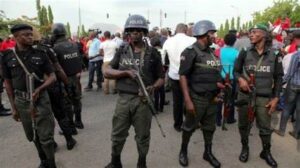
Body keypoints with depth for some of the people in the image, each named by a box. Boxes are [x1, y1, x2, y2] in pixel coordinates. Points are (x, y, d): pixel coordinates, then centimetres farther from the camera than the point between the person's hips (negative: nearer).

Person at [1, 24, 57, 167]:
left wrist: (39, 89, -19)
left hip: (41, 99, -2)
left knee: (46, 136, 1)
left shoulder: (40, 54, -4)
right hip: (21, 100, 2)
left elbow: (52, 77, -2)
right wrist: (13, 107, 6)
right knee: (32, 136, 17)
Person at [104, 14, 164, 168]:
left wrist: (152, 87, -15)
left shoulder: (152, 53, 1)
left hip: (143, 100, -1)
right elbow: (107, 72, 1)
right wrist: (126, 72, -13)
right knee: (117, 135, 13)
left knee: (143, 136, 12)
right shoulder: (122, 51, 5)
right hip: (123, 99, 2)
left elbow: (161, 78, 6)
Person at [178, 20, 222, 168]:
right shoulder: (191, 52, -12)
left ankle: (208, 153, 34)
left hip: (212, 98, 7)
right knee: (190, 127, 9)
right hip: (197, 98, -6)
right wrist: (187, 100, -22)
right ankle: (183, 151, 29)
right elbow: (183, 76, -17)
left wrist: (219, 83, 4)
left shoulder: (211, 52, 11)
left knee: (210, 127, 16)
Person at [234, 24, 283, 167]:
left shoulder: (274, 54, 0)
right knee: (244, 125, 13)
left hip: (265, 98, 0)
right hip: (245, 96, 0)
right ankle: (245, 148, 36)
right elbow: (236, 70, 6)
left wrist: (276, 98, 0)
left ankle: (266, 152, 35)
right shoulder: (245, 52, -2)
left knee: (265, 127, 12)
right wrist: (240, 79, -17)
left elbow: (278, 77, 5)